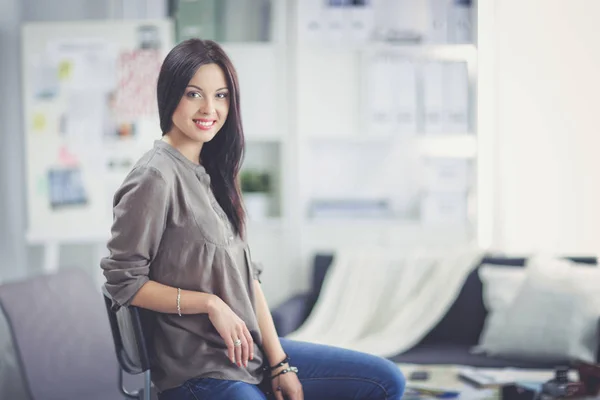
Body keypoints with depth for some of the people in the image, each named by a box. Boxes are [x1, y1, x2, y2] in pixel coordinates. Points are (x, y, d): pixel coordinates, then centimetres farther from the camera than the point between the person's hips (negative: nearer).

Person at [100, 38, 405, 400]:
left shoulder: (215, 172, 12)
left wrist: (279, 362, 4)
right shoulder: (156, 179, -13)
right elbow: (123, 282, -13)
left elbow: (247, 275, 10)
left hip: (253, 353, 8)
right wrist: (210, 303, -15)